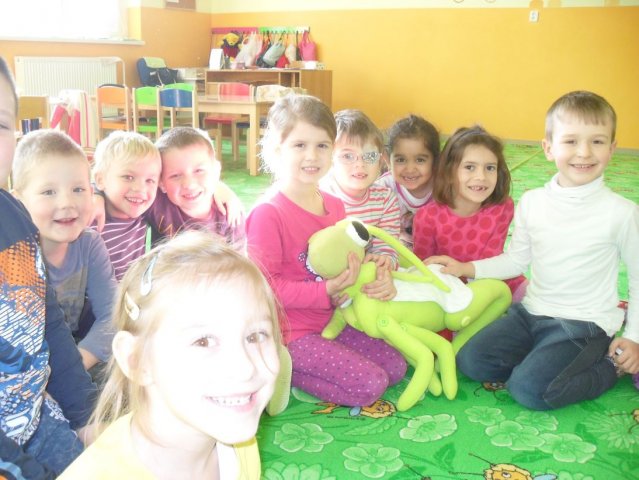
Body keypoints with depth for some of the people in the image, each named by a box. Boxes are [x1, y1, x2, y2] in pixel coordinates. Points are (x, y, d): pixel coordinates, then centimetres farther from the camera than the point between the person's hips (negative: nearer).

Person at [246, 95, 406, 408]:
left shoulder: (334, 206, 5)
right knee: (370, 384, -15)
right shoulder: (267, 213, -20)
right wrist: (325, 293, -23)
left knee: (396, 366, 7)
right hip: (291, 332, -8)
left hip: (331, 321, 8)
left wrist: (351, 274, -4)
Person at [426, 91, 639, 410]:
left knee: (529, 388, -22)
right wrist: (466, 269, 0)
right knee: (471, 361, -8)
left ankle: (613, 365, 1)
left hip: (583, 324, -5)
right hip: (531, 312, 5)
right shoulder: (531, 203, 0)